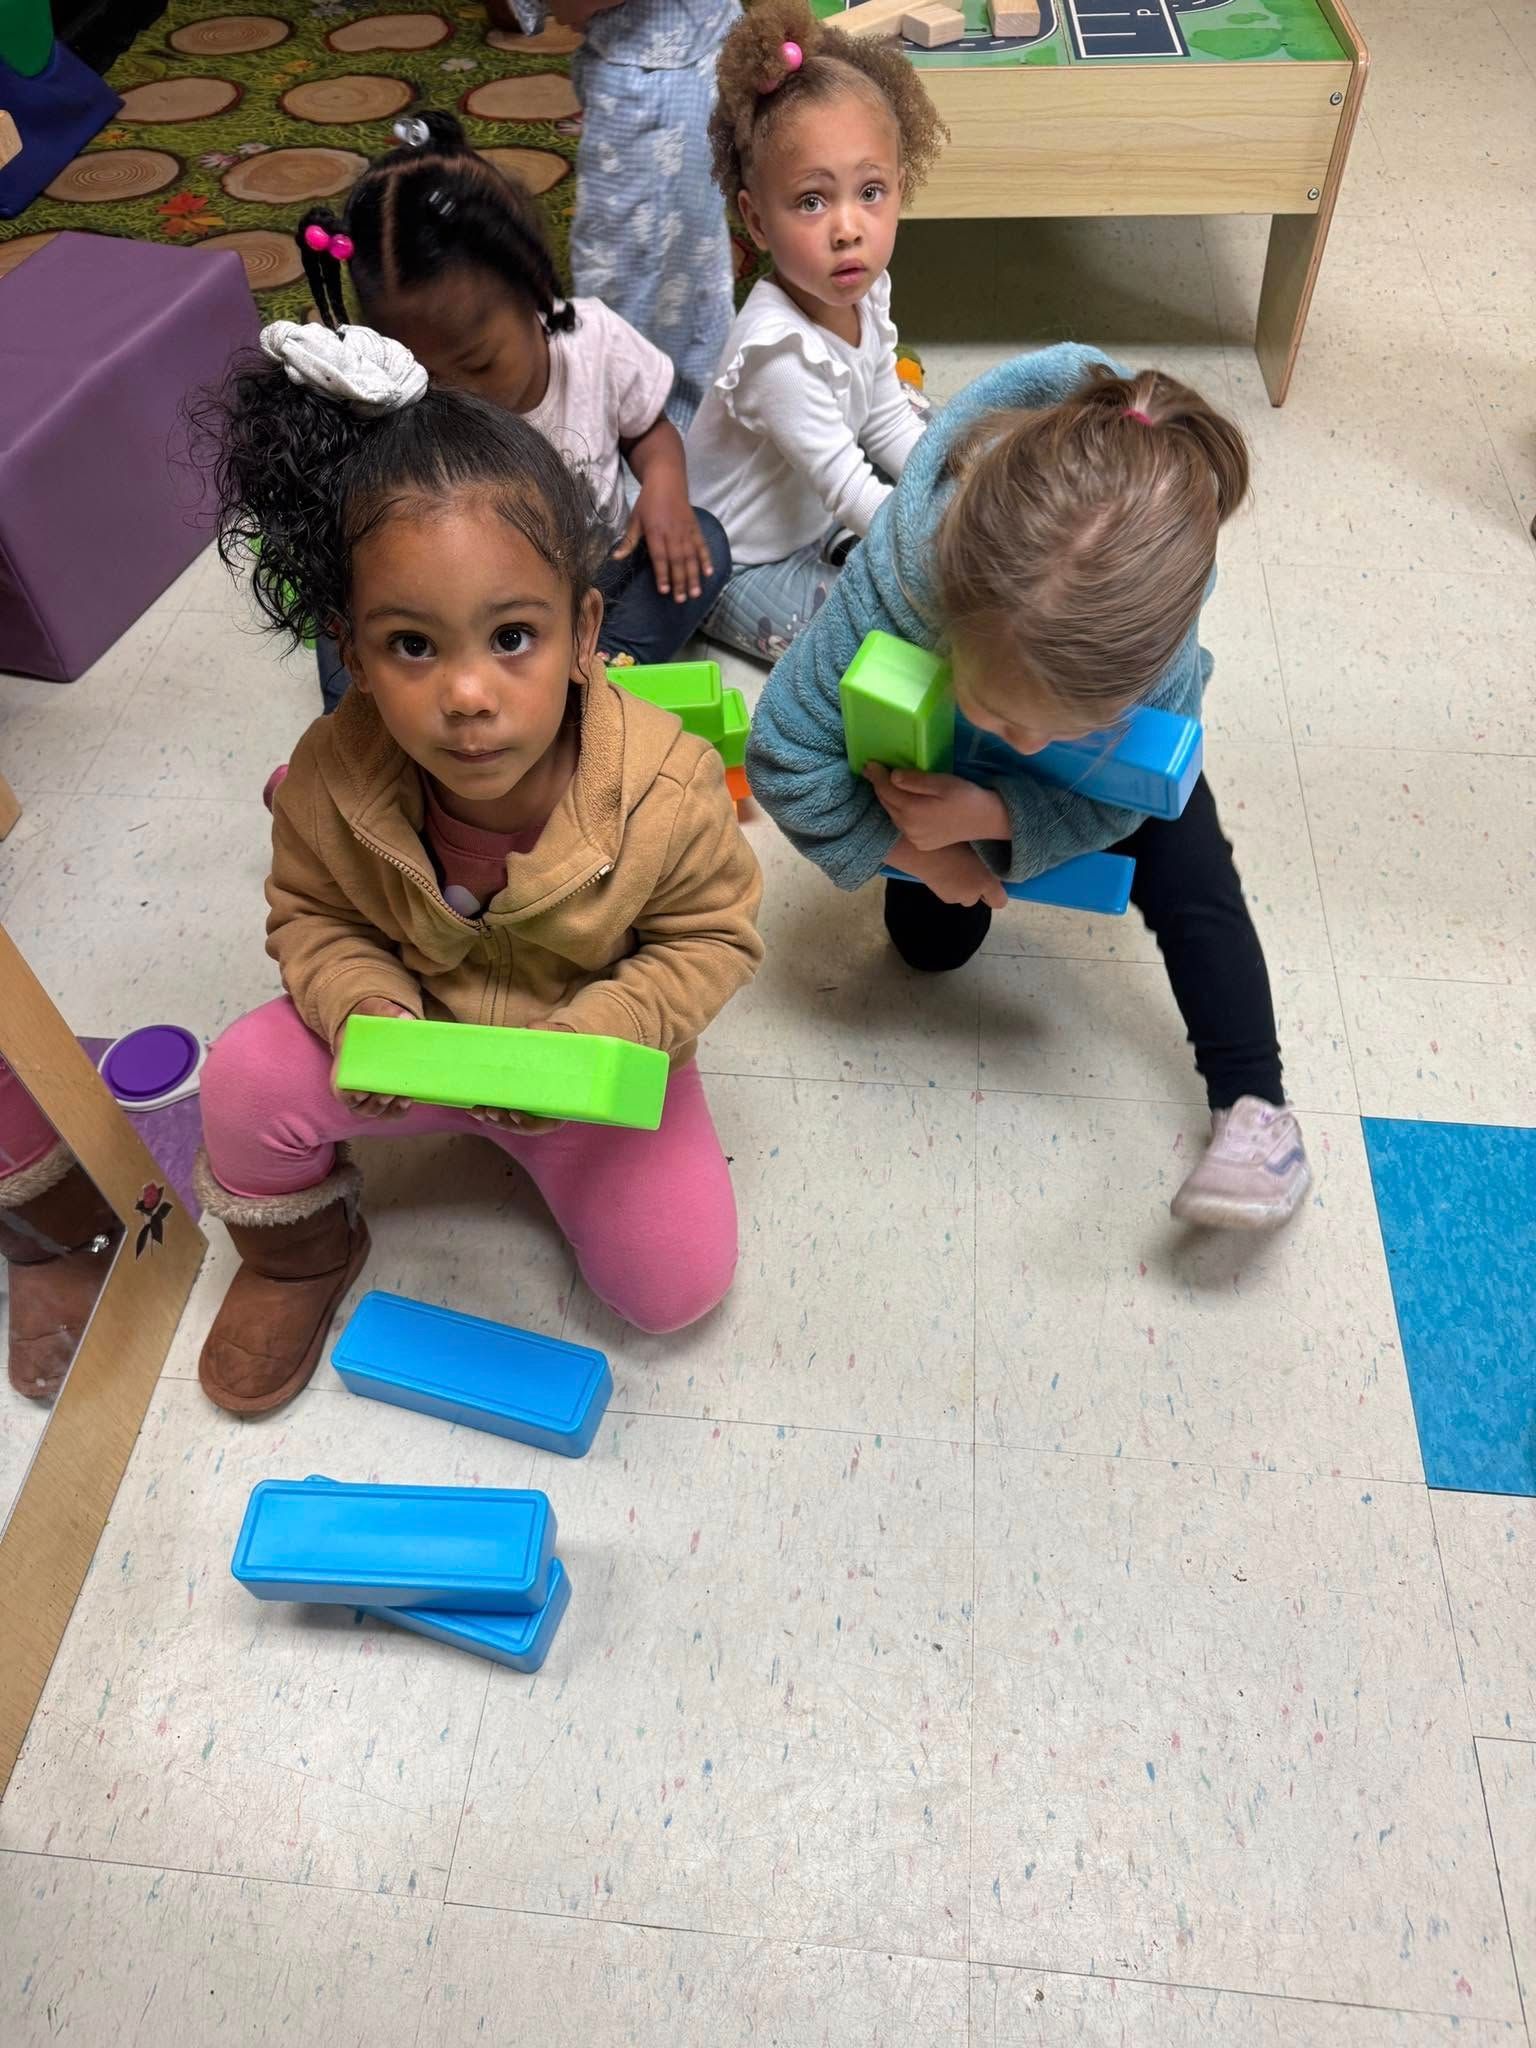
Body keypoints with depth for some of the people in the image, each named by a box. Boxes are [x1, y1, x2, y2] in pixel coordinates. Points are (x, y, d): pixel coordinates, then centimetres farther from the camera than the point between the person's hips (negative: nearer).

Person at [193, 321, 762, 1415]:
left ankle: (561, 1153, 25)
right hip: (421, 1039, 1)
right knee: (251, 1078, -22)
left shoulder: (667, 789, -31)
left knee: (678, 1284, -7)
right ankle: (301, 1252, 14)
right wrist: (368, 1015, -27)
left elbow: (714, 934, -15)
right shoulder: (332, 779, -25)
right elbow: (315, 917, -5)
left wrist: (591, 1040, -29)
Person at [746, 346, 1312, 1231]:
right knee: (931, 941, 6)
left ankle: (1254, 1106, -4)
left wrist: (986, 816, -44)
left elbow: (1118, 797, -26)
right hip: (946, 759, 1)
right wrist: (923, 850, -29)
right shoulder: (900, 577, -45)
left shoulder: (1155, 631, -43)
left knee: (1192, 882, -17)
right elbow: (786, 755, -33)